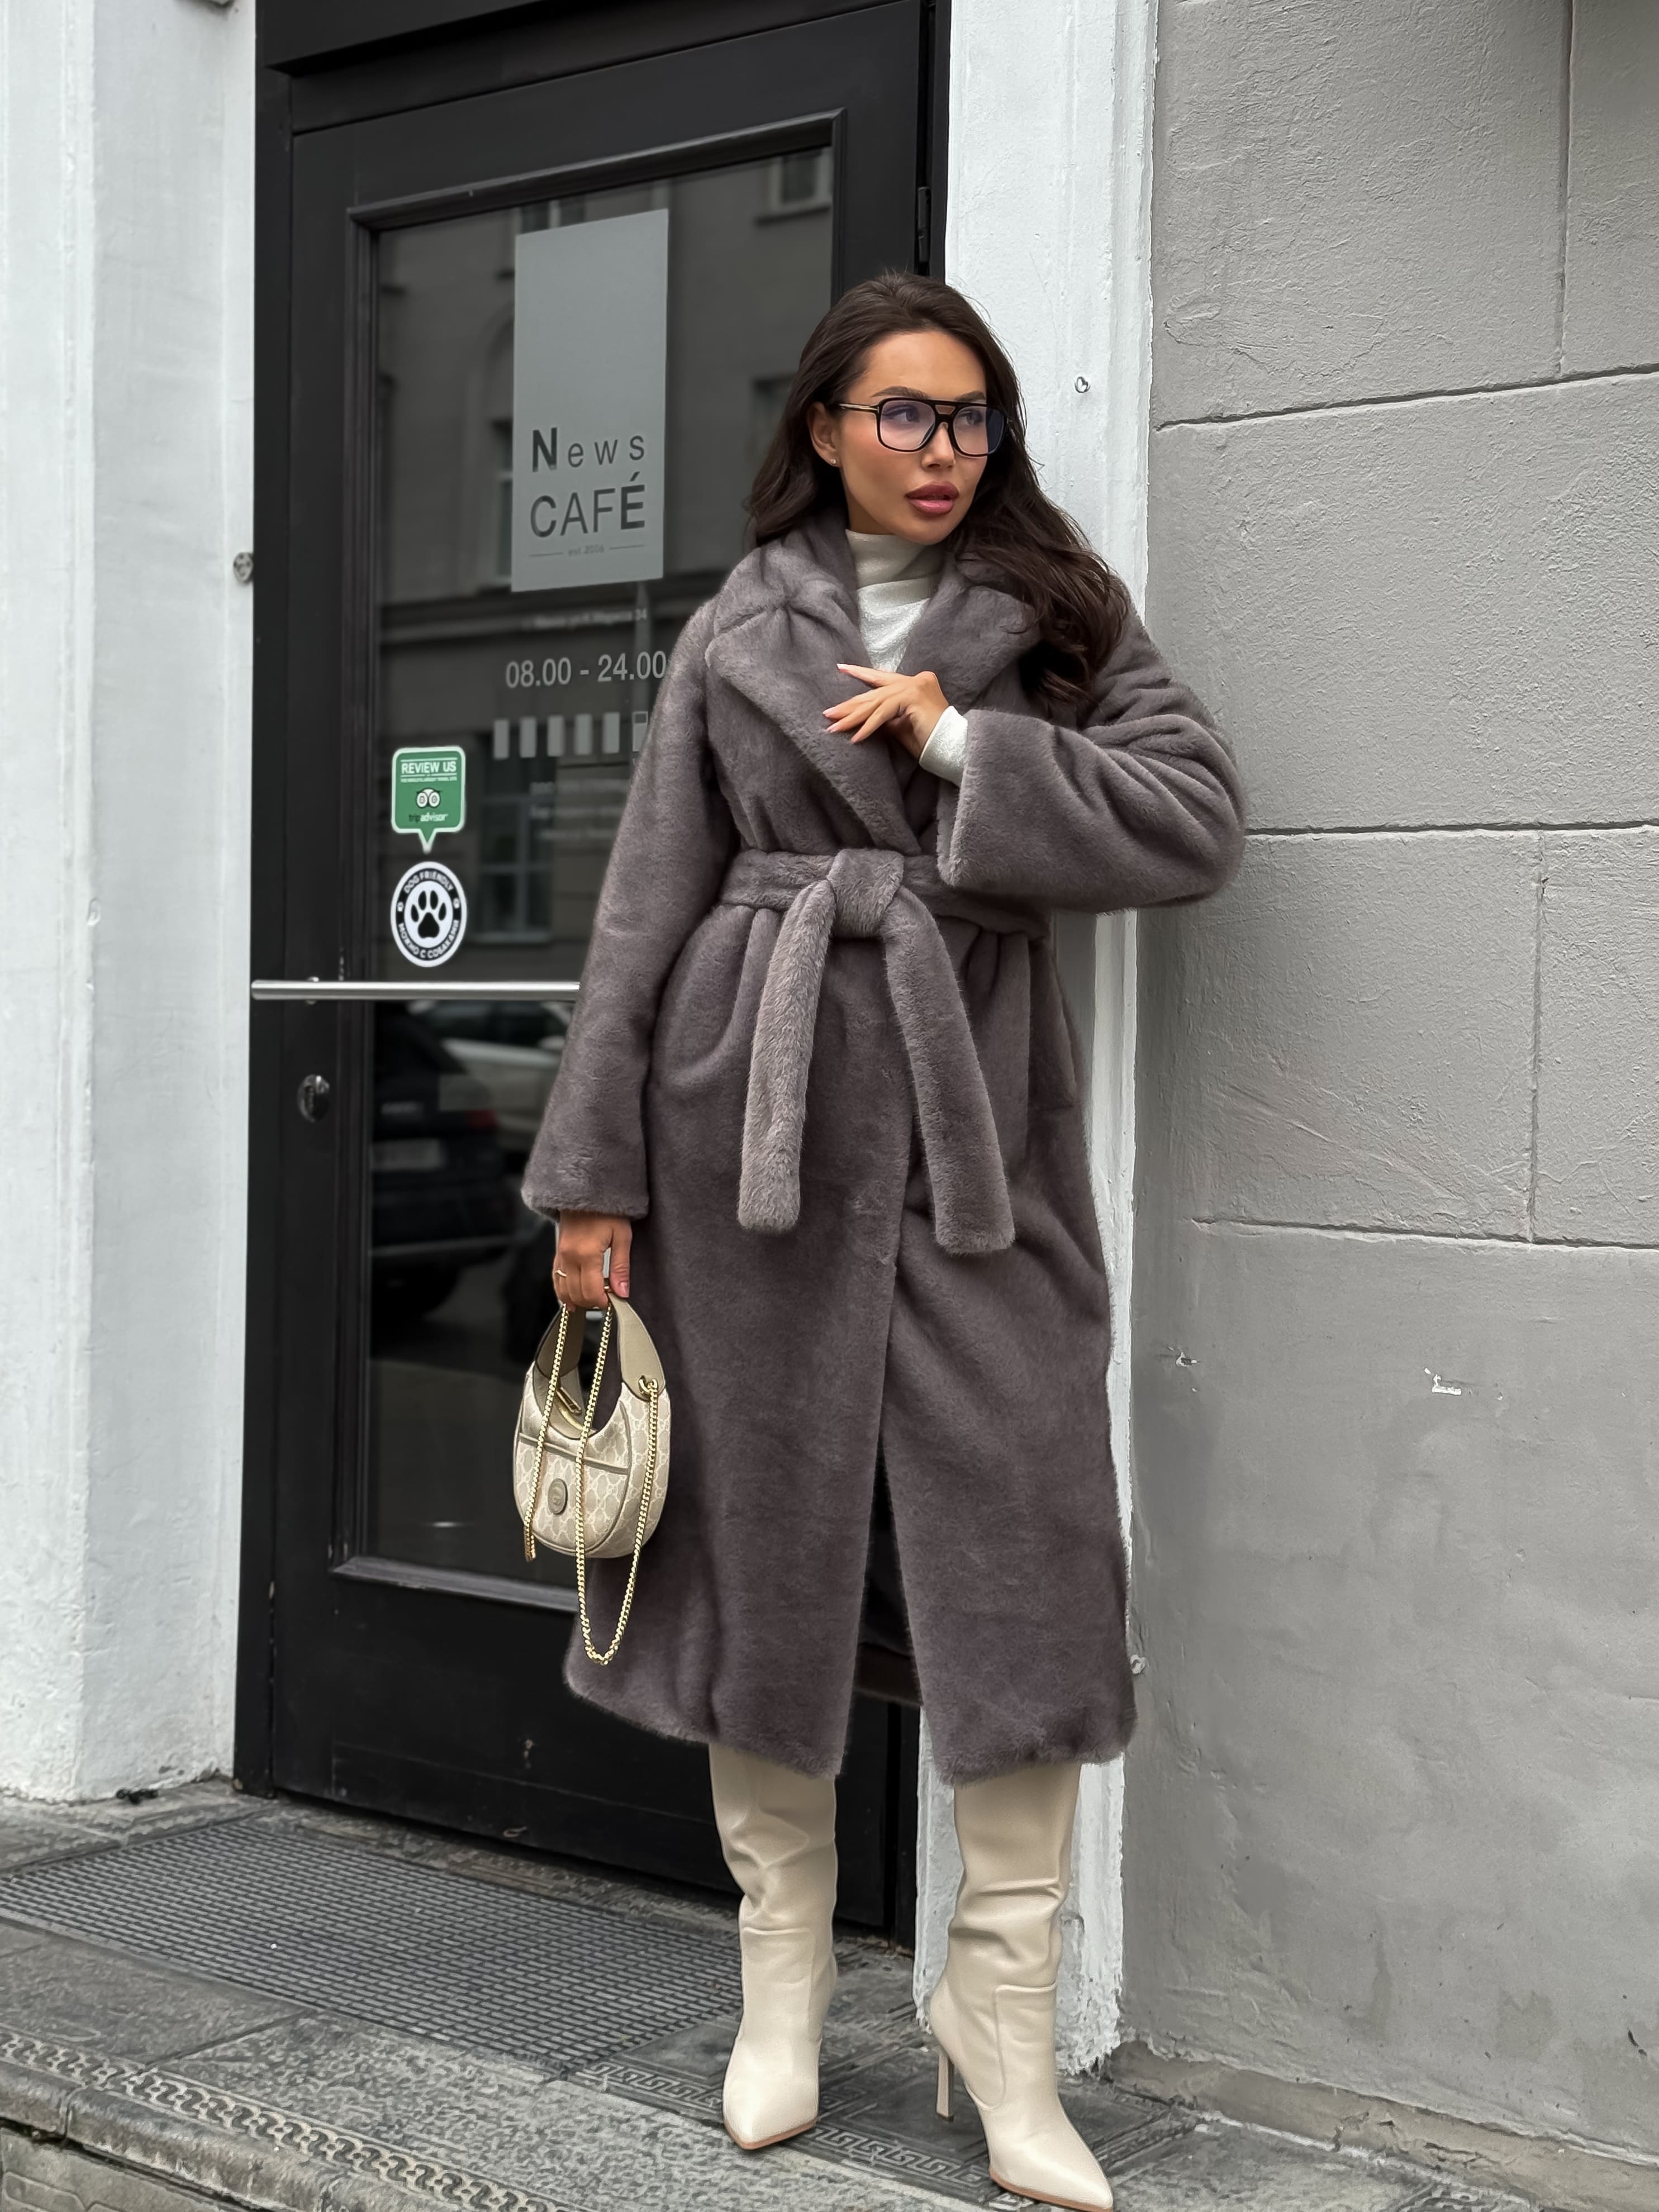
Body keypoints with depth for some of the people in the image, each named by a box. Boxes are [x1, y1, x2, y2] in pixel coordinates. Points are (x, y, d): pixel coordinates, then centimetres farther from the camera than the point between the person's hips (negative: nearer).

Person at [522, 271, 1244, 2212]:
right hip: (760, 1103, 0)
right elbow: (646, 906, 6)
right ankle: (784, 1975, 22)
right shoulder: (739, 634, 8)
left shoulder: (1058, 617, 10)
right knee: (765, 1530, 6)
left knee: (1022, 1551, -6)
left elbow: (1199, 818, -3)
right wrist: (595, 1172, 1)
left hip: (975, 1106, 0)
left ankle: (1005, 2019, 5)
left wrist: (961, 746, -10)